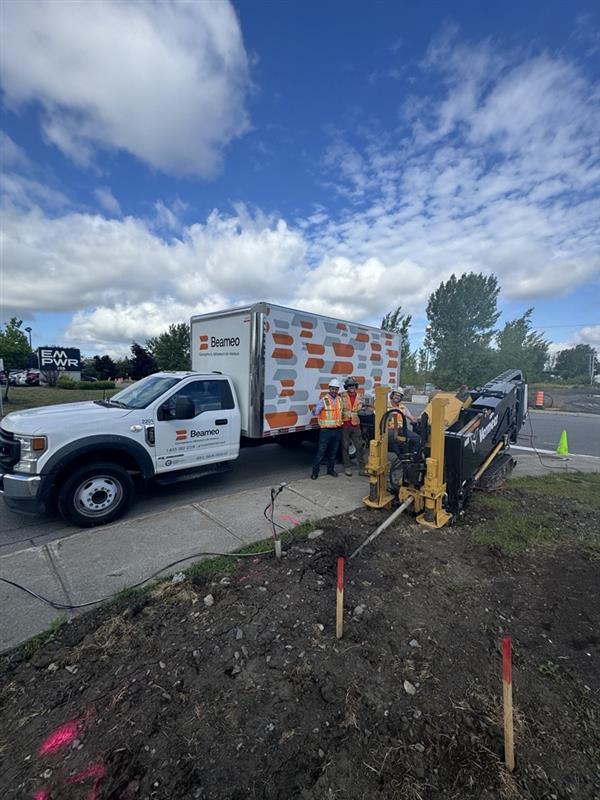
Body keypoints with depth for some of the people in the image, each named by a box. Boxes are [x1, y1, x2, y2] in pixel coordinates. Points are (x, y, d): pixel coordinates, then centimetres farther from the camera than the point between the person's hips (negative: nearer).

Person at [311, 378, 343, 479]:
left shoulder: (340, 400, 8)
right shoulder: (323, 400, -10)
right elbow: (316, 412, -11)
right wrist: (316, 411, -27)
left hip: (337, 430, 5)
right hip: (326, 430, -5)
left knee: (333, 452, 14)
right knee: (321, 452, -2)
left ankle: (330, 469, 29)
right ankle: (315, 471, 8)